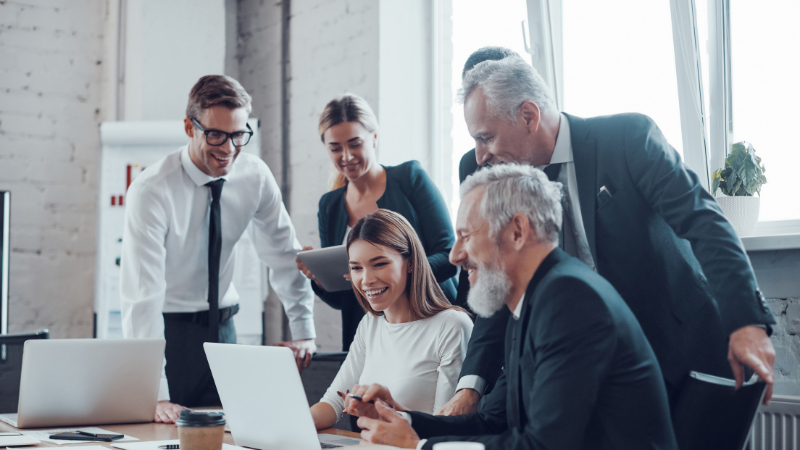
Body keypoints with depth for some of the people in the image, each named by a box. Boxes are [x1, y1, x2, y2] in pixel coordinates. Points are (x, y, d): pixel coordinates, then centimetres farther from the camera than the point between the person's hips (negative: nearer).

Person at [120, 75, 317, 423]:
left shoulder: (254, 177, -8)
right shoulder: (151, 192, -23)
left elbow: (284, 254, 5)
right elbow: (142, 297, -29)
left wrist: (303, 332, 0)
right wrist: (155, 395, -36)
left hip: (222, 328, 4)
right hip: (166, 328, -4)